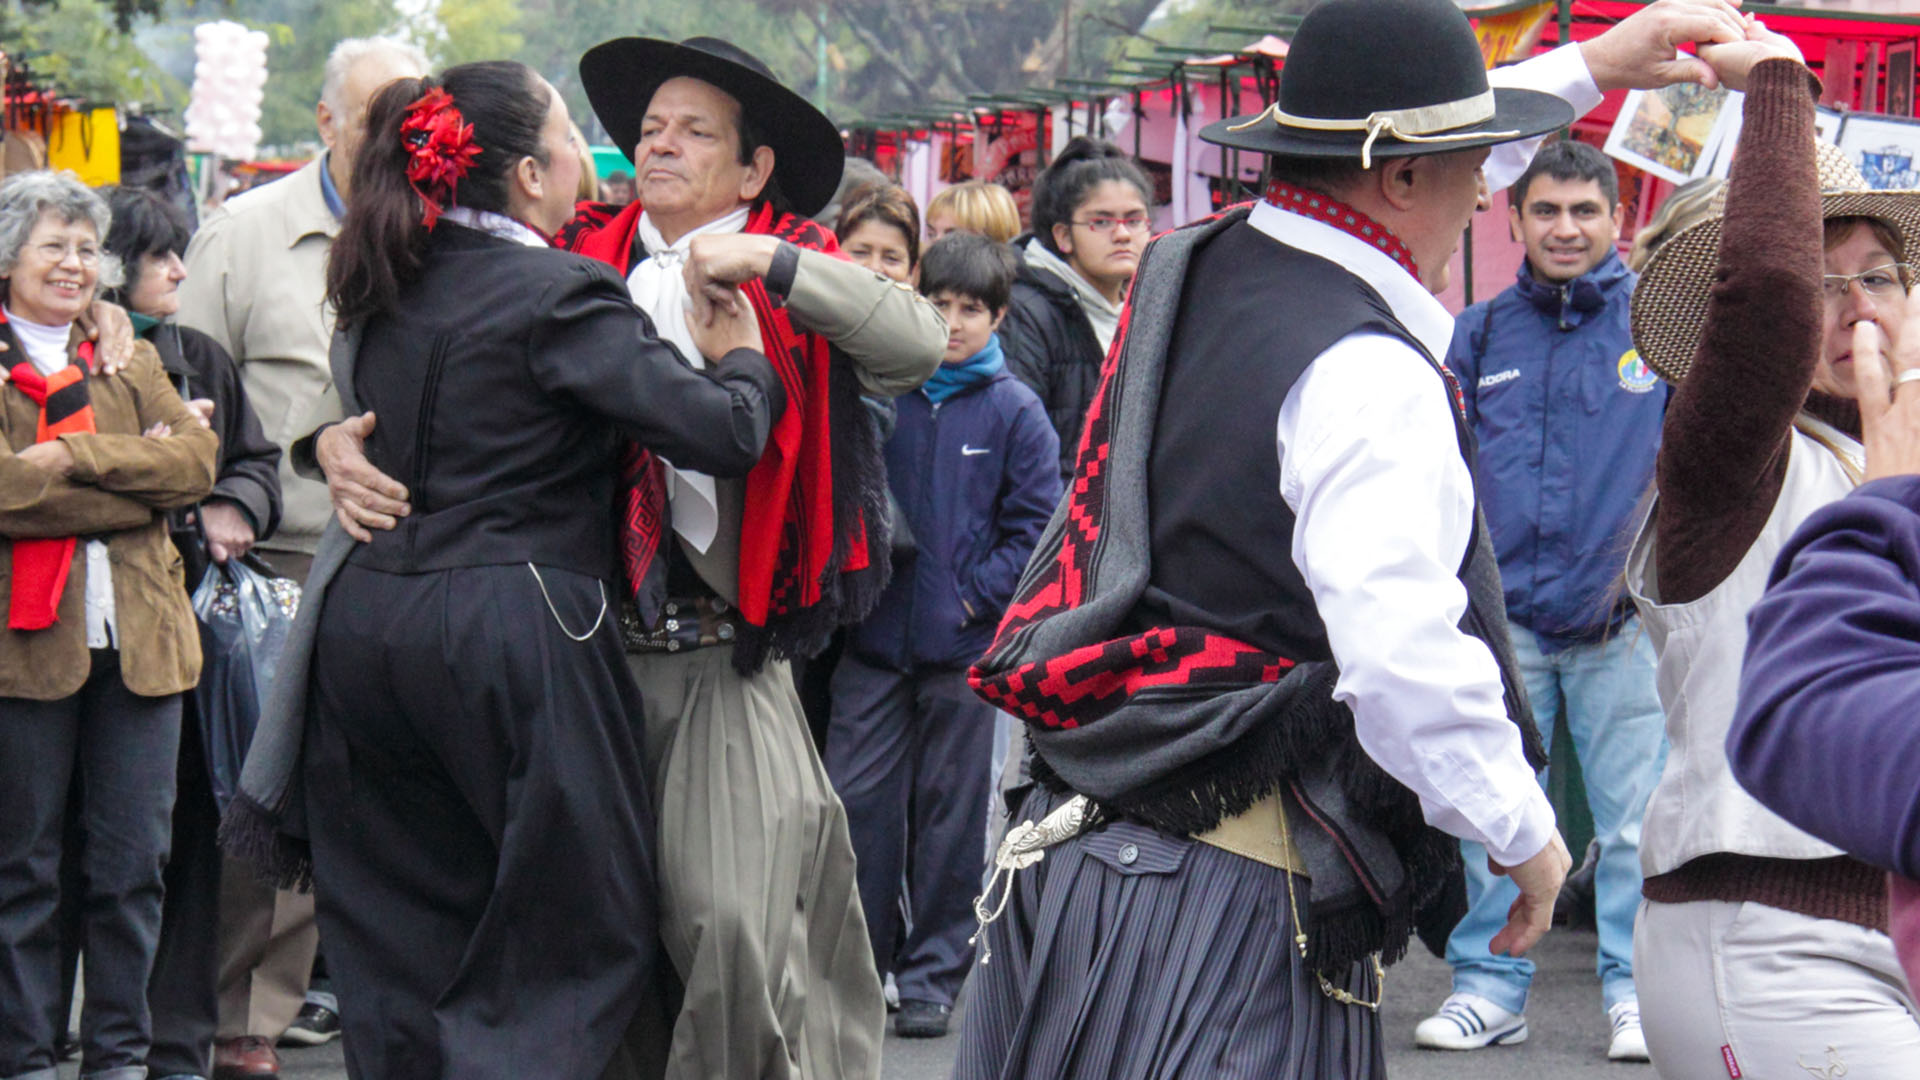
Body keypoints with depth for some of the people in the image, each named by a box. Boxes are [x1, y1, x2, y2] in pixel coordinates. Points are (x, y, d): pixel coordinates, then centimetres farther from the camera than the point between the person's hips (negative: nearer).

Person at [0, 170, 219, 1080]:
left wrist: (78, 456, -11)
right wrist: (138, 477, -11)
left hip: (139, 638, 4)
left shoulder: (130, 362, 18)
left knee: (132, 866, 5)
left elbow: (197, 459, 1)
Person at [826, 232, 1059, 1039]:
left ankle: (933, 973, 16)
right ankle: (861, 960, 15)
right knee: (857, 799, 1)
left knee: (949, 810, 7)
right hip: (874, 635, 2)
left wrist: (974, 597, -9)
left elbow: (1036, 528, -2)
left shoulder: (1014, 412, -3)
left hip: (964, 641, -1)